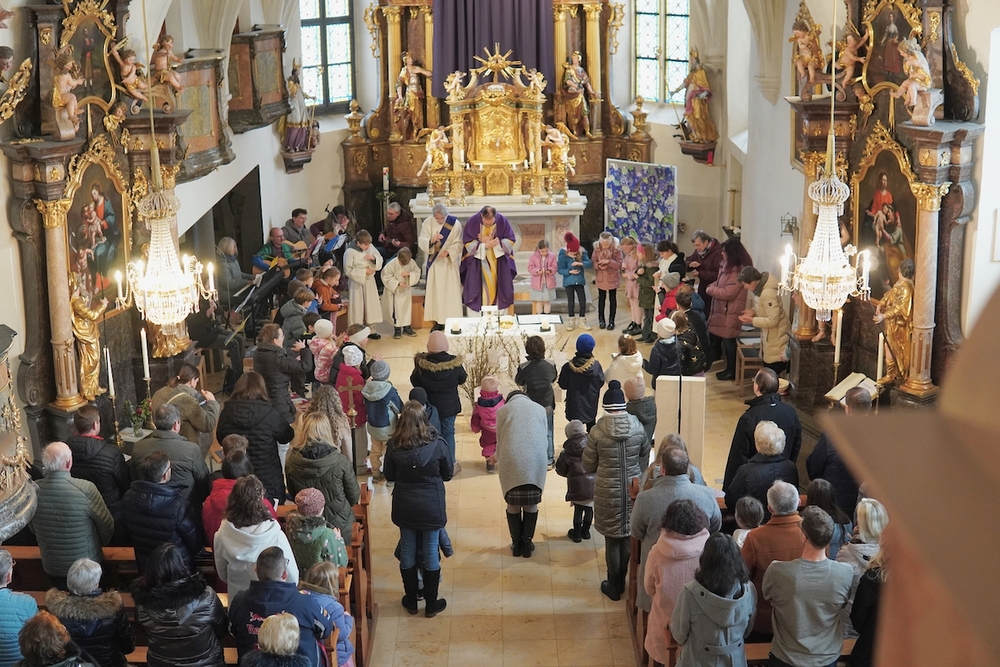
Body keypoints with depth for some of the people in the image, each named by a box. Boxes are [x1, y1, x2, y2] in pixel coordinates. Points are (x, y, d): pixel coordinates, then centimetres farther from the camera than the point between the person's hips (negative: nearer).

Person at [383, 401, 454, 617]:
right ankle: (431, 604, 22)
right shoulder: (437, 444, -17)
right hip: (431, 507, -2)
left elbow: (389, 475, 1)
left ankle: (411, 601, 29)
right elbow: (447, 475, -3)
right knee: (431, 552, 11)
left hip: (404, 507, 2)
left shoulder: (394, 446, -12)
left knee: (407, 551, 16)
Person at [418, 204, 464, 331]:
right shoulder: (427, 223, -3)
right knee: (435, 292, 3)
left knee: (451, 291, -2)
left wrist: (449, 251, -24)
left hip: (450, 262, -2)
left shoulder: (455, 224, -8)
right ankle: (438, 321, 8)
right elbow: (421, 242, -10)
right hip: (434, 262, 2)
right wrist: (431, 240, -31)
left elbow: (458, 244, -7)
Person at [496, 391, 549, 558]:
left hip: (511, 462, -1)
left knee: (513, 505, 12)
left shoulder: (503, 410, 9)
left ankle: (516, 544, 20)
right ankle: (527, 544, 19)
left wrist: (498, 457, 30)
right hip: (535, 462, 1)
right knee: (531, 505, 13)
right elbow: (543, 437, 17)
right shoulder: (539, 409, 14)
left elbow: (500, 441, 12)